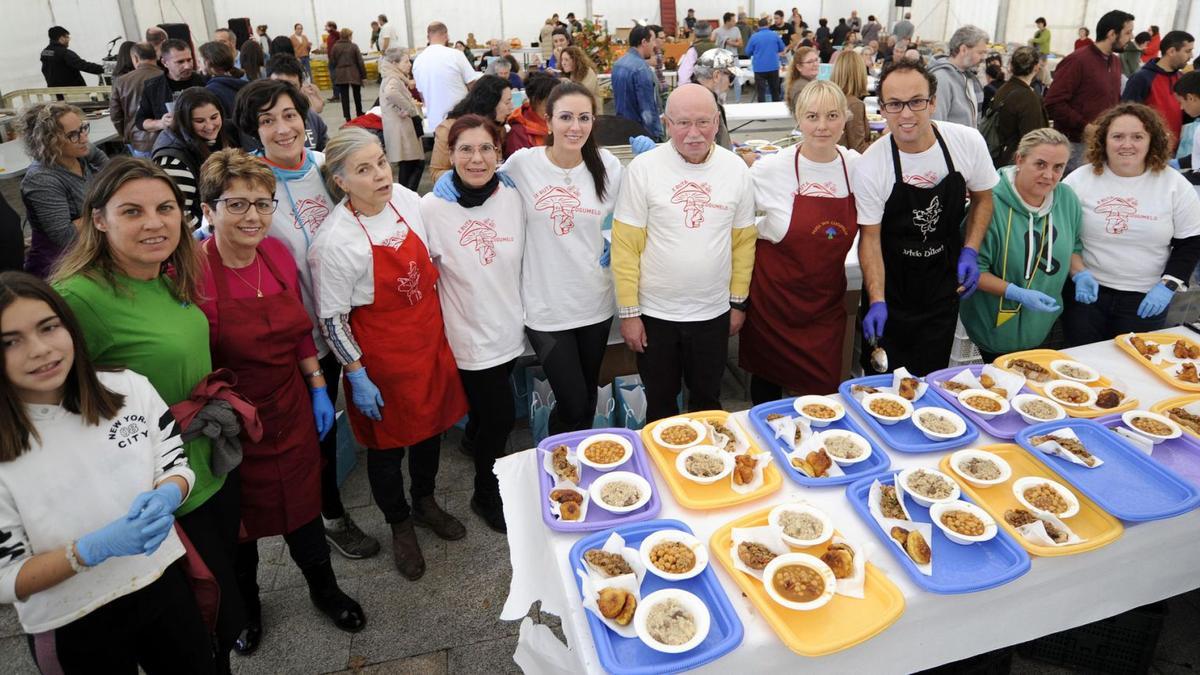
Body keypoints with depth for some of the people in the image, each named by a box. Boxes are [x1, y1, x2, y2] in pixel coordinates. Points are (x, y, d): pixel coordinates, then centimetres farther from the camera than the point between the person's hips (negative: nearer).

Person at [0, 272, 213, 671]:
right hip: (73, 630, -2)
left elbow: (179, 466, -2)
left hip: (164, 583, 3)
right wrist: (96, 547, -29)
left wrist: (164, 498, -24)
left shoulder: (130, 388, -12)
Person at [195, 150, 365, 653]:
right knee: (239, 518, 18)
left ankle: (324, 589, 44)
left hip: (291, 411, 4)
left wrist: (317, 387, 8)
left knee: (302, 502, 20)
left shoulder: (278, 253, -4)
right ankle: (245, 605, 46)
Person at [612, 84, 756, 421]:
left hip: (714, 313, 2)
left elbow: (743, 241, 5)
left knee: (707, 400, 20)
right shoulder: (643, 168, -12)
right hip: (655, 313, -2)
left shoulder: (736, 169, -3)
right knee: (660, 405, 16)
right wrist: (628, 312, -9)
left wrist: (738, 302, 6)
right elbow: (625, 246, -10)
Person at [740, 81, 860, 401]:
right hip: (774, 298, -2)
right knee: (768, 380, 13)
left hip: (827, 301, 3)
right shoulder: (770, 169, -14)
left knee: (824, 390, 9)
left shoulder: (856, 165, -4)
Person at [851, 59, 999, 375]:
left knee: (931, 377, 14)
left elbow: (982, 198, 5)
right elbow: (870, 237, -13)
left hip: (944, 283, 2)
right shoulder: (869, 166, -19)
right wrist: (877, 301, -21)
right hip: (890, 286, -2)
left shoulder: (968, 142, -12)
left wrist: (970, 252, -9)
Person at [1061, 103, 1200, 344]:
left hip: (1146, 299, 1)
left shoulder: (1175, 185, 0)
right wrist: (1076, 274, -11)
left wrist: (1169, 284, -7)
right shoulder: (1080, 180, -3)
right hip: (1086, 292, -1)